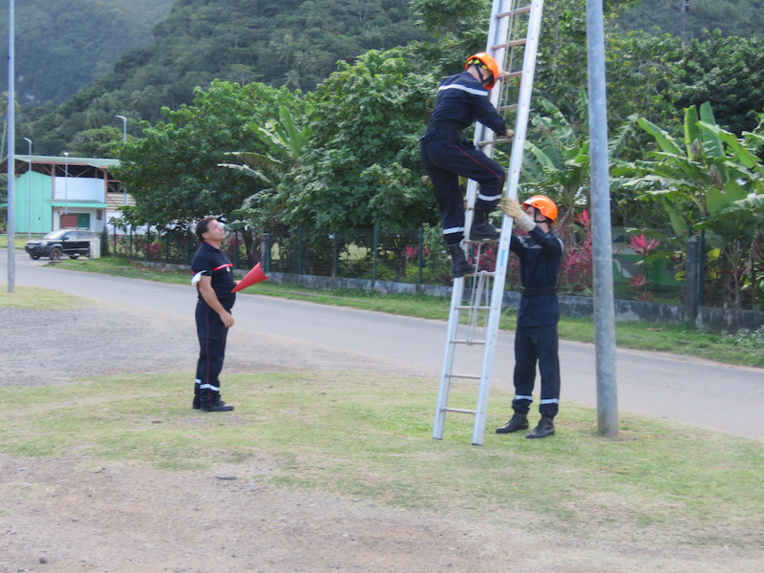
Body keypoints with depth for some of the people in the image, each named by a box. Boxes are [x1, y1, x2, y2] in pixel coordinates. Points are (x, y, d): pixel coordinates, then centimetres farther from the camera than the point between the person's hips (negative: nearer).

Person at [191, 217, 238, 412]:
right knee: (212, 355, -7)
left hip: (220, 311, 10)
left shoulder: (219, 254, 16)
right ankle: (209, 400, -2)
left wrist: (238, 283, 7)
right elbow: (205, 288, -22)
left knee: (209, 355, 15)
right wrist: (223, 313, -24)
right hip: (210, 311, -10)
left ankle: (201, 396, 22)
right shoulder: (203, 256, -16)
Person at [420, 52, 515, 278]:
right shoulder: (473, 85, 0)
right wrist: (505, 131, 15)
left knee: (449, 204, 10)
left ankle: (458, 260, 7)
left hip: (428, 146, 9)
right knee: (494, 174, -4)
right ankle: (479, 225, -3)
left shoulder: (448, 83, 27)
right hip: (446, 143, -9)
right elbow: (487, 113, -1)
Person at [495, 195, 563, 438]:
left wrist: (518, 216, -44)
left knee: (548, 366, -3)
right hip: (525, 306, 8)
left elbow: (540, 238, -31)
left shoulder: (553, 243, -9)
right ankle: (520, 415, 19)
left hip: (545, 309, -8)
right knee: (522, 365, 12)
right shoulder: (525, 243, 13)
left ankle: (547, 420, 0)